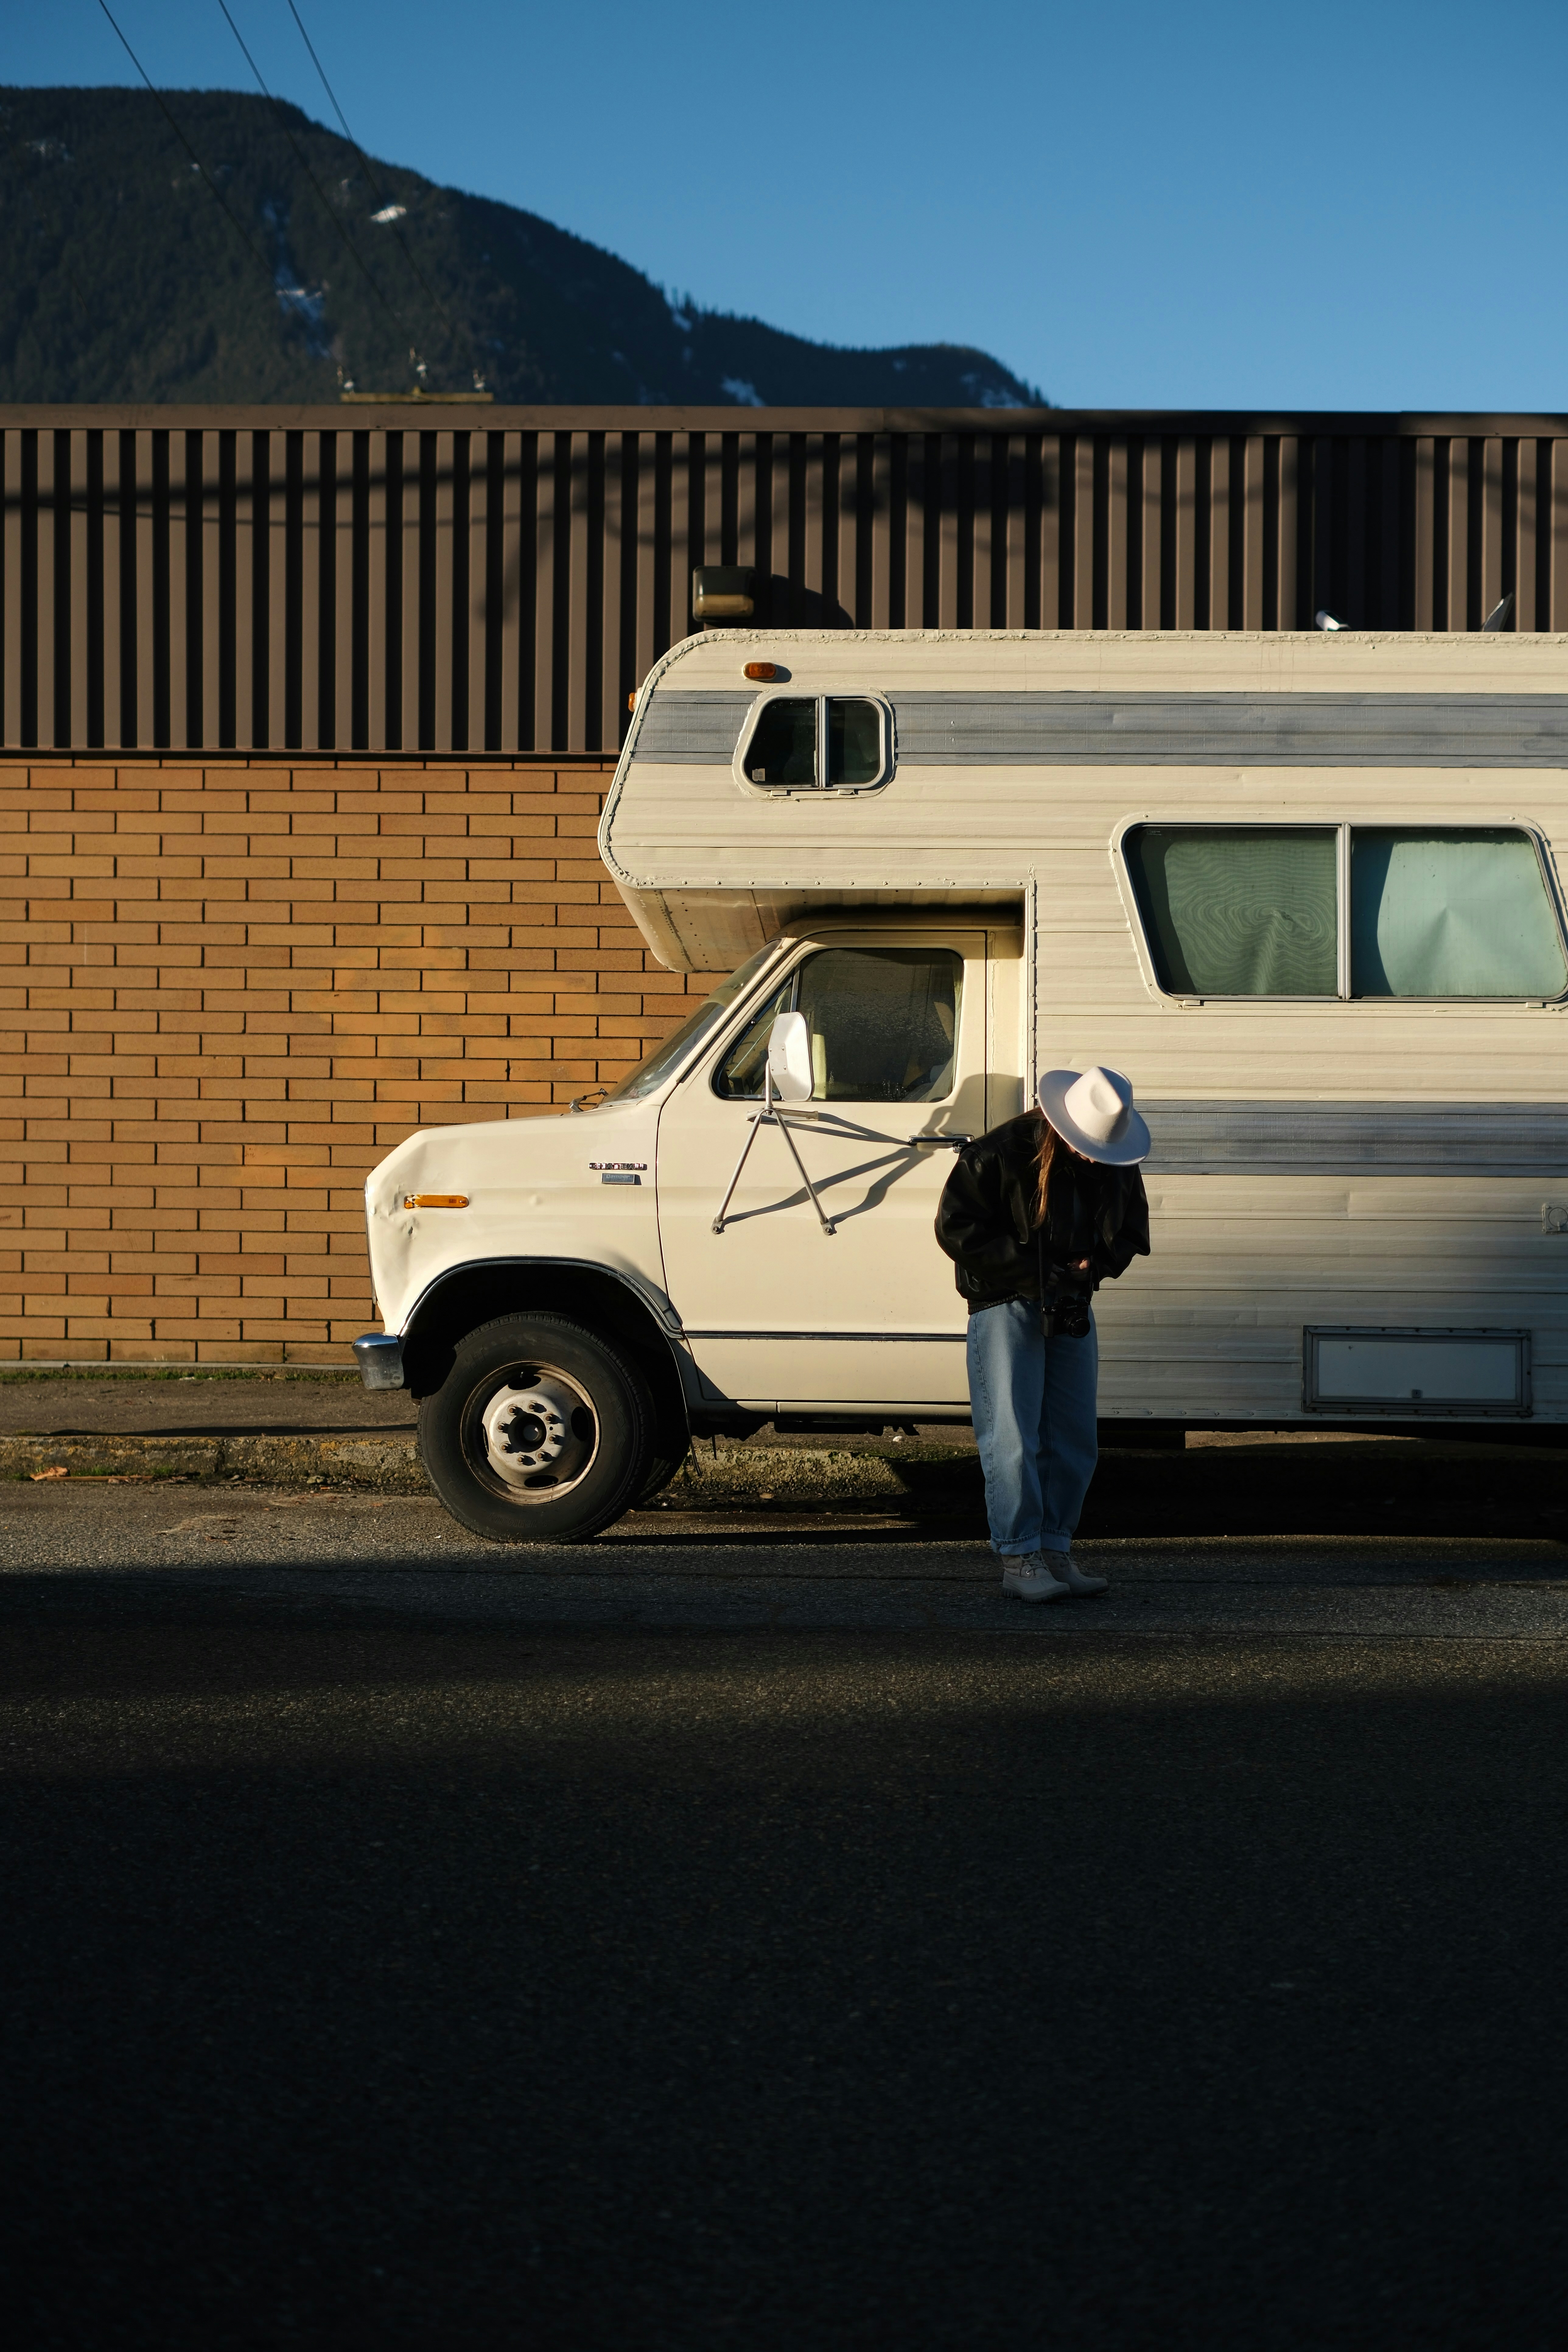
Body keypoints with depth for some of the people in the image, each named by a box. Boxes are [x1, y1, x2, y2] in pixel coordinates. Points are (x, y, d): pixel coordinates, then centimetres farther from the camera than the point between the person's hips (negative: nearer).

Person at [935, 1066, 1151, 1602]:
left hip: (1071, 1309, 6)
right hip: (1006, 1304, -6)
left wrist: (1097, 1265, -7)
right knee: (1013, 1437, -10)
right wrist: (1036, 1272, -18)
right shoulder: (1000, 1155, -17)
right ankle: (1019, 1559, -7)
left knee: (1074, 1438, 5)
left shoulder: (1118, 1169, 0)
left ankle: (1055, 1552, 14)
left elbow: (1131, 1231, 16)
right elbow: (957, 1229, -15)